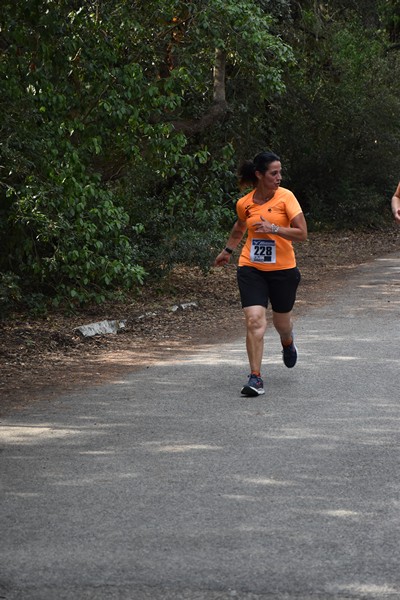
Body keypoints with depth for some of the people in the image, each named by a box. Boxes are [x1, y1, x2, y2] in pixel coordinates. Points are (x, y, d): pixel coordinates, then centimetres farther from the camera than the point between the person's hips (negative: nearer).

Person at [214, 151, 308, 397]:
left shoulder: (286, 197, -9)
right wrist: (227, 251, 30)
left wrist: (273, 228, -25)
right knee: (255, 321, -15)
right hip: (251, 268, 1)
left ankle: (288, 343, 53)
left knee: (282, 322, 15)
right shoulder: (244, 204, -1)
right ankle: (256, 378, -12)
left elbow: (302, 233, -15)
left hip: (283, 269, -1)